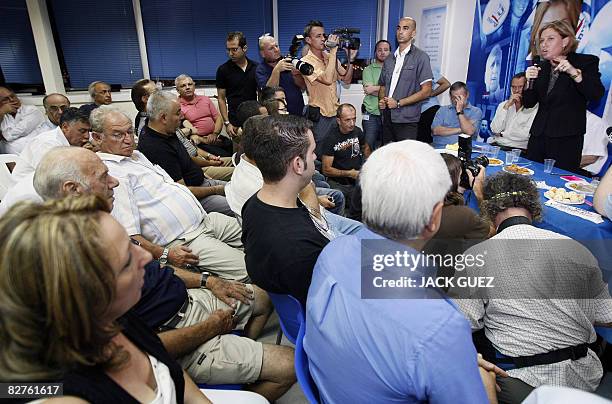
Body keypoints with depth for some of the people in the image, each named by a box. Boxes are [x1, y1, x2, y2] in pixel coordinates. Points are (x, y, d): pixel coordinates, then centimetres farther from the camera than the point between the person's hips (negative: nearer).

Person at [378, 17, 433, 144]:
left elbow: (426, 91, -8)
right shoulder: (389, 60, 16)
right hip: (387, 119, 5)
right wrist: (382, 101, 0)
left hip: (406, 120, -5)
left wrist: (398, 103, -13)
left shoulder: (420, 57, -2)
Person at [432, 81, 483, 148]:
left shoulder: (476, 111, 10)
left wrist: (459, 111, -6)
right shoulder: (443, 110, 16)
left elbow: (469, 131, -8)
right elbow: (435, 130, -1)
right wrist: (459, 130, -4)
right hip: (439, 148, 2)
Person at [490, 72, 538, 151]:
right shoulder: (503, 104, 13)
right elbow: (495, 130, -1)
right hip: (496, 145, 4)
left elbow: (526, 134, -13)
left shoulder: (534, 108, -2)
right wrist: (506, 106, -6)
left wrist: (502, 133, -2)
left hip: (518, 149, -3)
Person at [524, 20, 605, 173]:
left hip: (567, 139, -4)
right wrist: (529, 80, -6)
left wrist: (574, 73, -22)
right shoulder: (542, 67, 12)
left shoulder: (586, 62, 1)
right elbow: (529, 103, 11)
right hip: (539, 136, 4)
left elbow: (597, 95, -12)